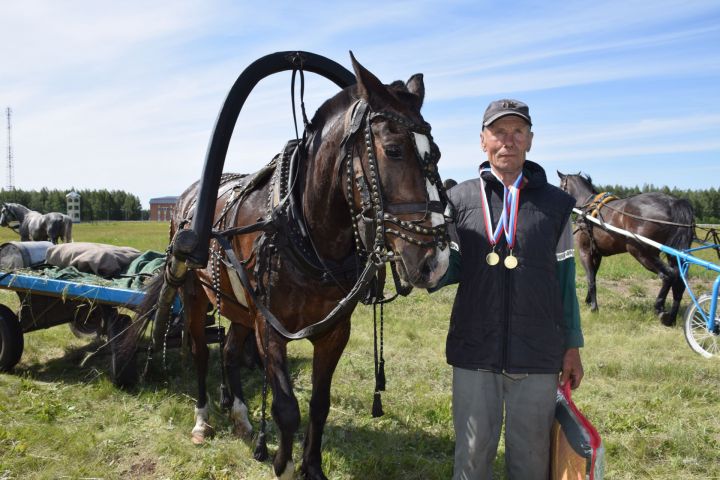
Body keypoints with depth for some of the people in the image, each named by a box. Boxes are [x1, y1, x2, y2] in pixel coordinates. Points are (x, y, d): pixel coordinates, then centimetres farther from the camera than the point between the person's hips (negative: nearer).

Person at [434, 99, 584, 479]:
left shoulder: (555, 204, 2)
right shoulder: (460, 199, 1)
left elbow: (564, 279, 6)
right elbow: (452, 268, 2)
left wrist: (572, 348, 7)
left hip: (538, 354, 1)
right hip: (474, 351, 0)